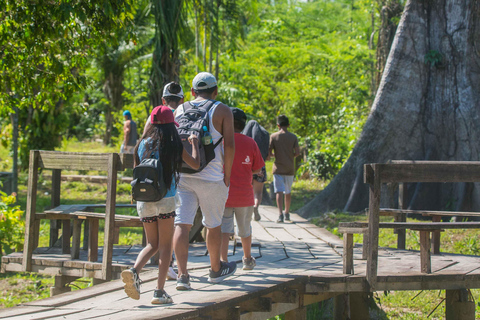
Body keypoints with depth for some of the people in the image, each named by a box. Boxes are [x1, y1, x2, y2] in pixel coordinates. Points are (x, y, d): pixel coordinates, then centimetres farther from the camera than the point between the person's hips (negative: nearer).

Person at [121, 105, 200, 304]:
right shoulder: (173, 145, -4)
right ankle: (160, 291, -1)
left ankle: (134, 271, -12)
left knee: (152, 244, 15)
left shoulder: (143, 144, 6)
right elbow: (195, 163, -1)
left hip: (144, 200, 4)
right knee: (165, 245, 4)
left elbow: (136, 170, 13)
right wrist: (194, 143, 14)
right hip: (165, 199, -4)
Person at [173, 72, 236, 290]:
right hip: (211, 178, -2)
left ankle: (182, 274, -16)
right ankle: (216, 270, 31)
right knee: (213, 225, 15)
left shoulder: (180, 110, 10)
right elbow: (229, 145, -9)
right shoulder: (222, 111, 0)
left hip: (182, 175, 2)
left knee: (182, 225, -3)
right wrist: (227, 176, -2)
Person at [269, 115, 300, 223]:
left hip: (278, 168, -2)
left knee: (279, 192, -7)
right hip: (290, 168, 2)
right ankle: (287, 213, 26)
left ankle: (280, 214, -21)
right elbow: (297, 152, -7)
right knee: (288, 192, 16)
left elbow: (269, 152, -8)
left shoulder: (273, 136, -3)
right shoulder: (293, 137, 1)